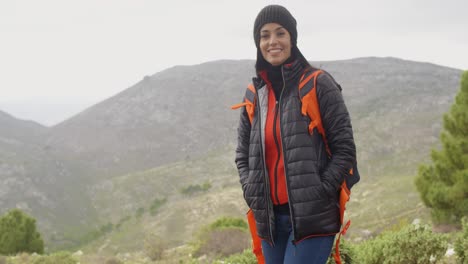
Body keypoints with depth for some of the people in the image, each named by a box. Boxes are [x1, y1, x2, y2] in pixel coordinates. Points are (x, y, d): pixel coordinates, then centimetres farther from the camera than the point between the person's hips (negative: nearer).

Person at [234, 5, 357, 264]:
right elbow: (242, 154, 18)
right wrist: (252, 194, 3)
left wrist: (318, 194, -13)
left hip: (312, 217, -5)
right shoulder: (255, 94, 10)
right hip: (269, 218, 5)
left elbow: (345, 149, -5)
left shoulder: (318, 85, -3)